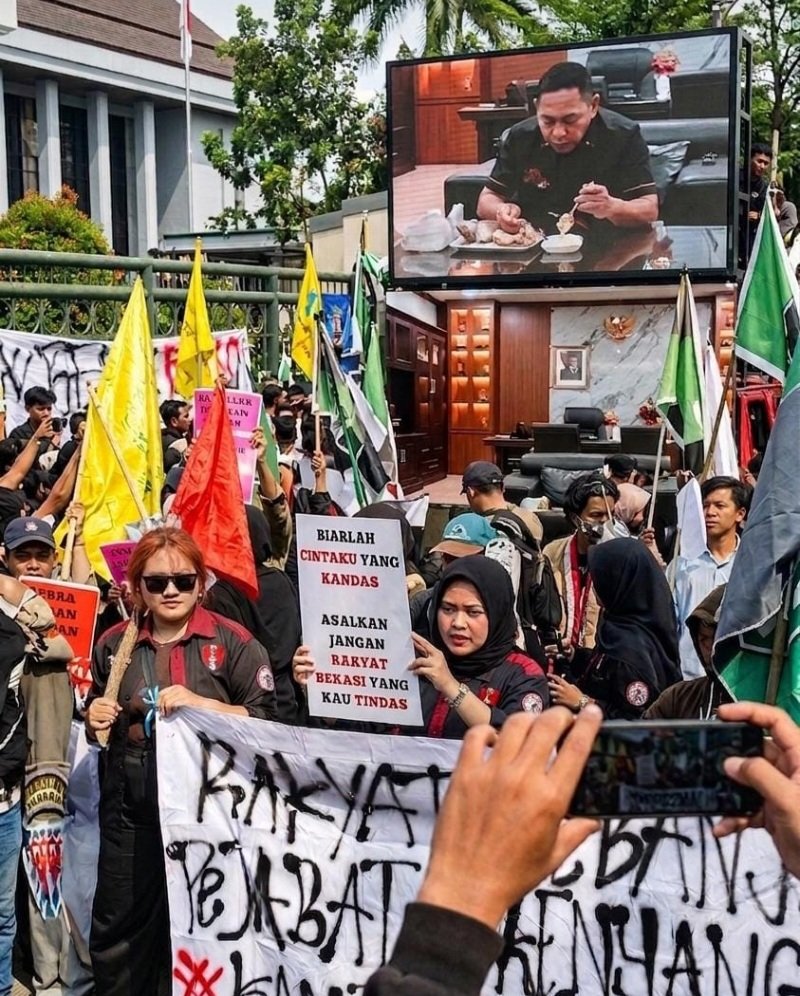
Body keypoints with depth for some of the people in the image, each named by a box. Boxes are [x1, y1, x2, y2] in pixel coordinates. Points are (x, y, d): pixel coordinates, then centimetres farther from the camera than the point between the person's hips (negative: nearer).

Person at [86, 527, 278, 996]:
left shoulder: (233, 641, -6)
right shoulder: (115, 644, 5)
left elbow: (266, 720, -10)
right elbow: (98, 732, 19)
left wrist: (198, 702, -20)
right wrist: (95, 723, -3)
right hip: (132, 812, 3)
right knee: (119, 928, 10)